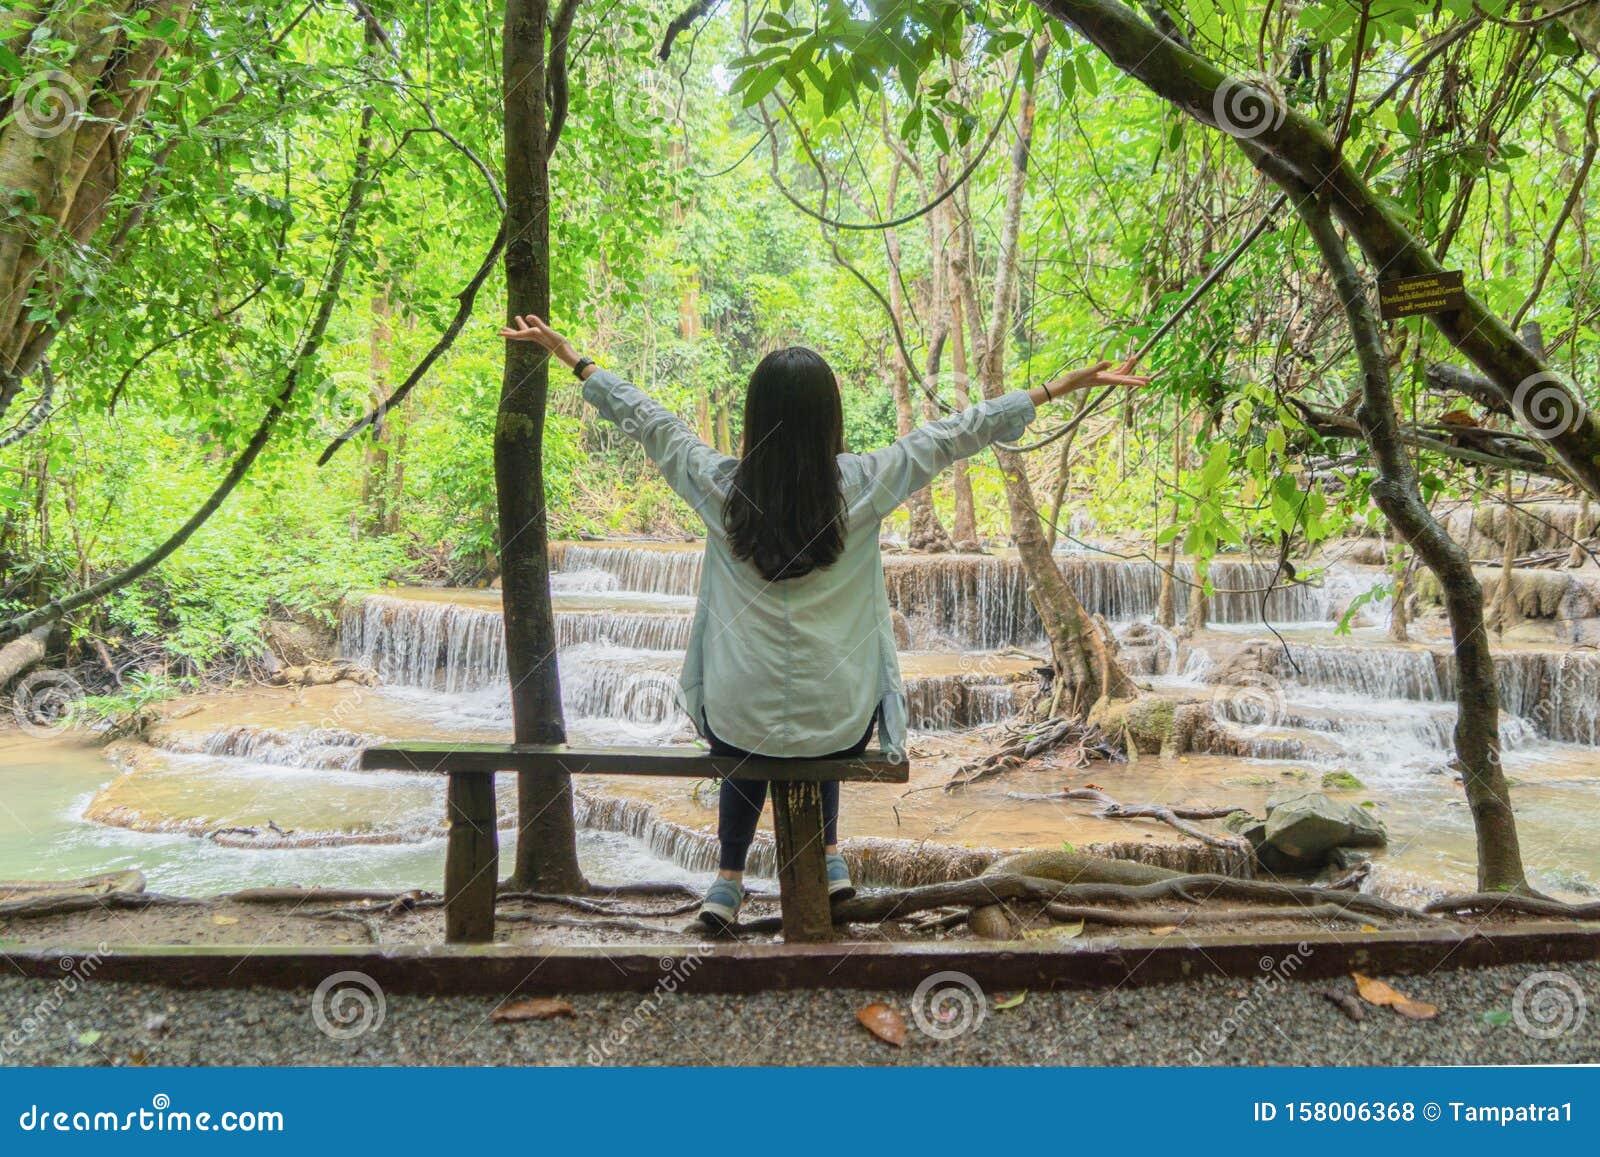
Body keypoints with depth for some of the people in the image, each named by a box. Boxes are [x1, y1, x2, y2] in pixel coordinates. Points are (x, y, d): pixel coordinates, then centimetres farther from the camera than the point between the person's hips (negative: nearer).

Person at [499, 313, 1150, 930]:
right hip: (841, 725, 0)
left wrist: (572, 357, 19)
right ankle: (829, 857, 40)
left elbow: (645, 419, 4)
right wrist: (1065, 385, 4)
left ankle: (729, 878, 31)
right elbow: (959, 433, -5)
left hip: (739, 720, 0)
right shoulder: (863, 485, -13)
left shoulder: (719, 486, -10)